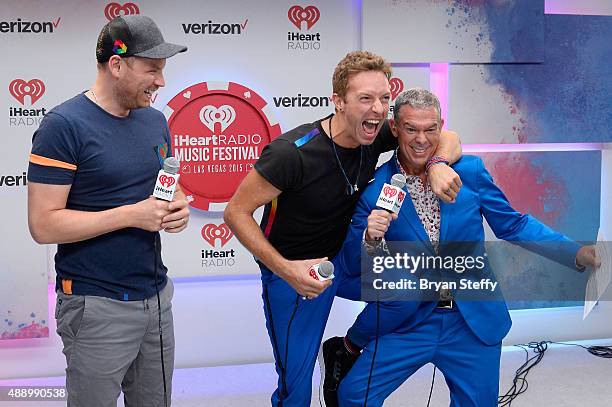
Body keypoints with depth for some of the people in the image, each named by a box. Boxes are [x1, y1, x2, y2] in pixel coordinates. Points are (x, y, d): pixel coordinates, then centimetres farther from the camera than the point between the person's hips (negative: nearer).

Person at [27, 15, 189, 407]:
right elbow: (44, 224, -17)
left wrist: (178, 209, -5)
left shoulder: (155, 120, 7)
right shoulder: (64, 125, -13)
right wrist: (133, 215, -22)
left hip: (157, 296, 7)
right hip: (97, 307, -6)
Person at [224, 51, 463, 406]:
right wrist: (286, 270, -33)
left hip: (344, 256, 5)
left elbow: (448, 139, -5)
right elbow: (236, 212, -23)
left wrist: (438, 163, -29)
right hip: (294, 271, -5)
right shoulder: (293, 152, -31)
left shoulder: (375, 135, -14)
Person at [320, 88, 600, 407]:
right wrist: (370, 238, -25)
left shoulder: (470, 171, -3)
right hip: (407, 321, -2)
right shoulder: (373, 188, -7)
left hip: (474, 322, 2)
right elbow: (353, 266, -4)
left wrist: (577, 253, -7)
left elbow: (513, 225, 3)